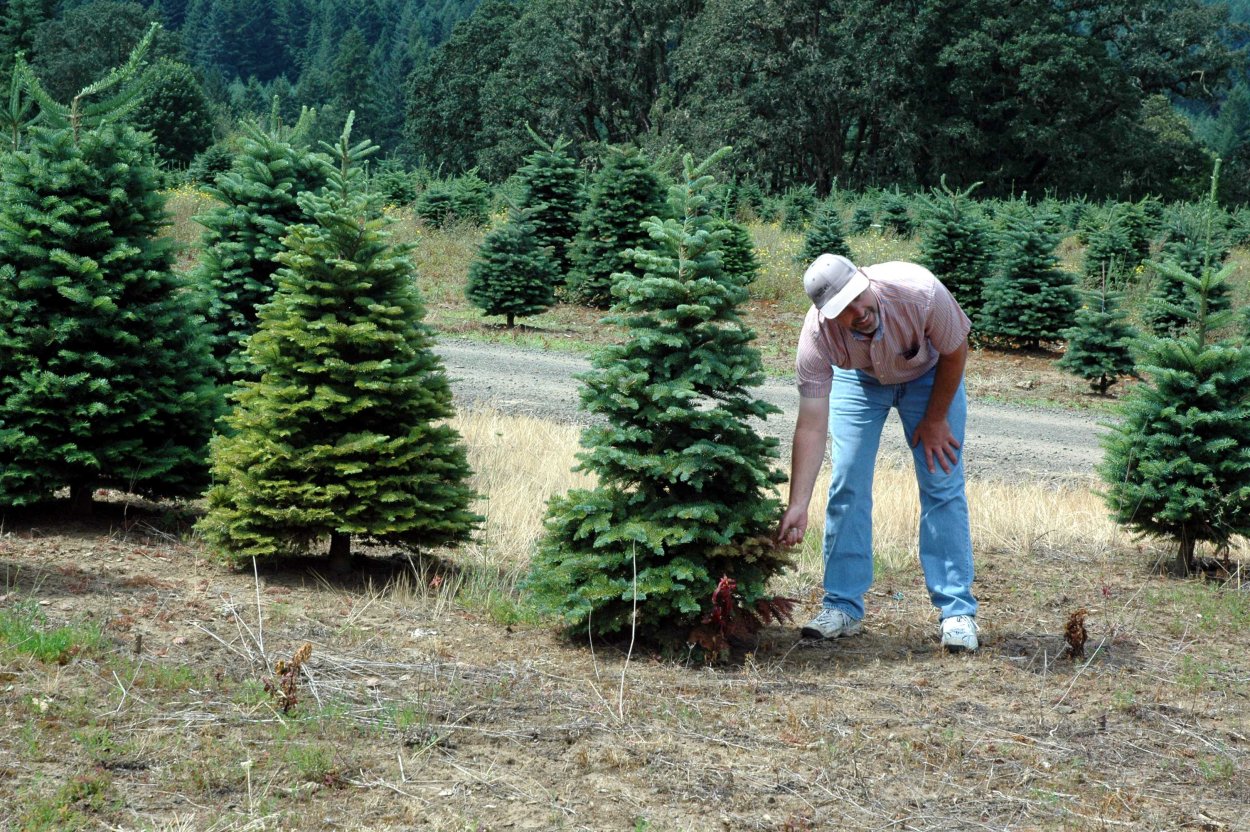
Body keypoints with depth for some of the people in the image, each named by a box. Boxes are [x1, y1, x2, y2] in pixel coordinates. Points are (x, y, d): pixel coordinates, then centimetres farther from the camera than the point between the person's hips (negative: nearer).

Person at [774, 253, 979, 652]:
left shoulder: (920, 291, -40)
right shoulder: (817, 334, -36)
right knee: (847, 485, -6)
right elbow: (811, 426, -34)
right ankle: (843, 606, 5)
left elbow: (955, 351, -19)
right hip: (857, 377, 1)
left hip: (929, 373, -1)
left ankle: (957, 612, -3)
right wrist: (797, 506, -39)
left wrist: (935, 420, -10)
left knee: (943, 485, -7)